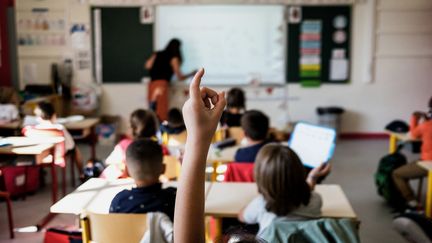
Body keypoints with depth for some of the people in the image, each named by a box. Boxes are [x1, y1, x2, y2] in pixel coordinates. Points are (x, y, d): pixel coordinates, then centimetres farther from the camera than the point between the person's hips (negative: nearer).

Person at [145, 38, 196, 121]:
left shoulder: (157, 54, 16)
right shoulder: (174, 58, 3)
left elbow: (148, 66, 4)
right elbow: (179, 77, 4)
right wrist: (191, 74, 20)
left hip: (152, 83, 5)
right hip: (162, 84, -5)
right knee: (161, 111, -8)